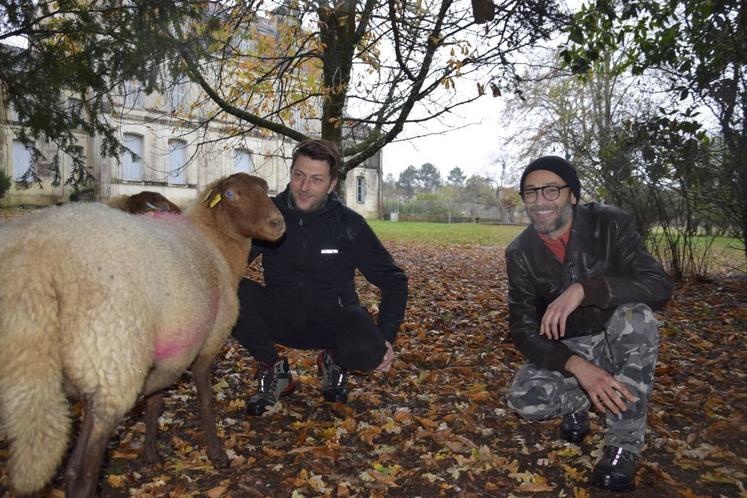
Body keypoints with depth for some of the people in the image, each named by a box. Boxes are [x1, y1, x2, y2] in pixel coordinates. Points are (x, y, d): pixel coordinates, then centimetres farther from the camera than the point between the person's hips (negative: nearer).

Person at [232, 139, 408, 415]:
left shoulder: (350, 224, -9)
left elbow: (393, 279, -3)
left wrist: (386, 337, -13)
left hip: (332, 318, -1)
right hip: (281, 317, 2)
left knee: (369, 351, -34)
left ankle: (334, 361, 6)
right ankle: (274, 371, -3)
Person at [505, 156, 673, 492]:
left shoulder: (610, 224, -16)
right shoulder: (520, 253, -11)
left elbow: (659, 285, -27)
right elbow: (523, 329, -15)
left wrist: (583, 289, -42)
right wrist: (577, 366, -33)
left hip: (620, 342, 0)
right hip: (566, 349, 1)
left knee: (636, 316, -35)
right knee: (525, 401, -28)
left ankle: (624, 444, -20)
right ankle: (577, 401, 9)